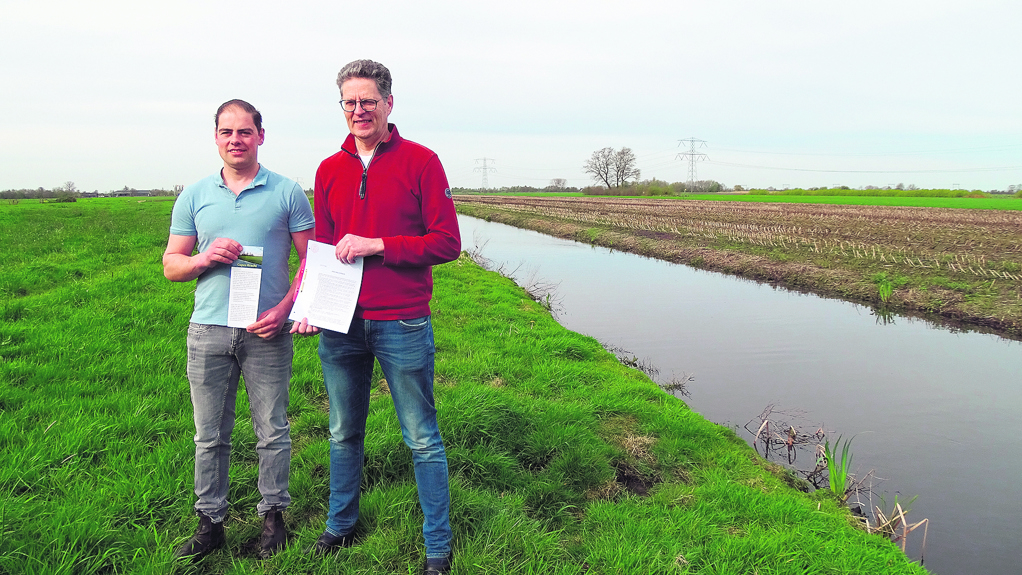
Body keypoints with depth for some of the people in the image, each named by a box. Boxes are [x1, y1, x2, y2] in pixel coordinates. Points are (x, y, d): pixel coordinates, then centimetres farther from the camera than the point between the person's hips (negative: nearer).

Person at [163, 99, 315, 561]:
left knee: (272, 432, 6)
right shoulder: (194, 197, 10)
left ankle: (273, 515, 22)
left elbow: (312, 259, 2)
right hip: (208, 331, 2)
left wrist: (285, 307, -12)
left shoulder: (287, 193, 2)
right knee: (210, 435, 9)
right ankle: (210, 522, 22)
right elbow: (171, 266, 12)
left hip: (267, 331, -2)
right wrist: (205, 258, -10)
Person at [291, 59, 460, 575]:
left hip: (401, 324, -4)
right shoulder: (329, 170, 10)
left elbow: (447, 243, -9)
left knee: (422, 440, 5)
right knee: (343, 434, 17)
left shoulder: (420, 162, -4)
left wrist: (377, 245, -16)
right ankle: (340, 526, 36)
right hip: (340, 325, 5)